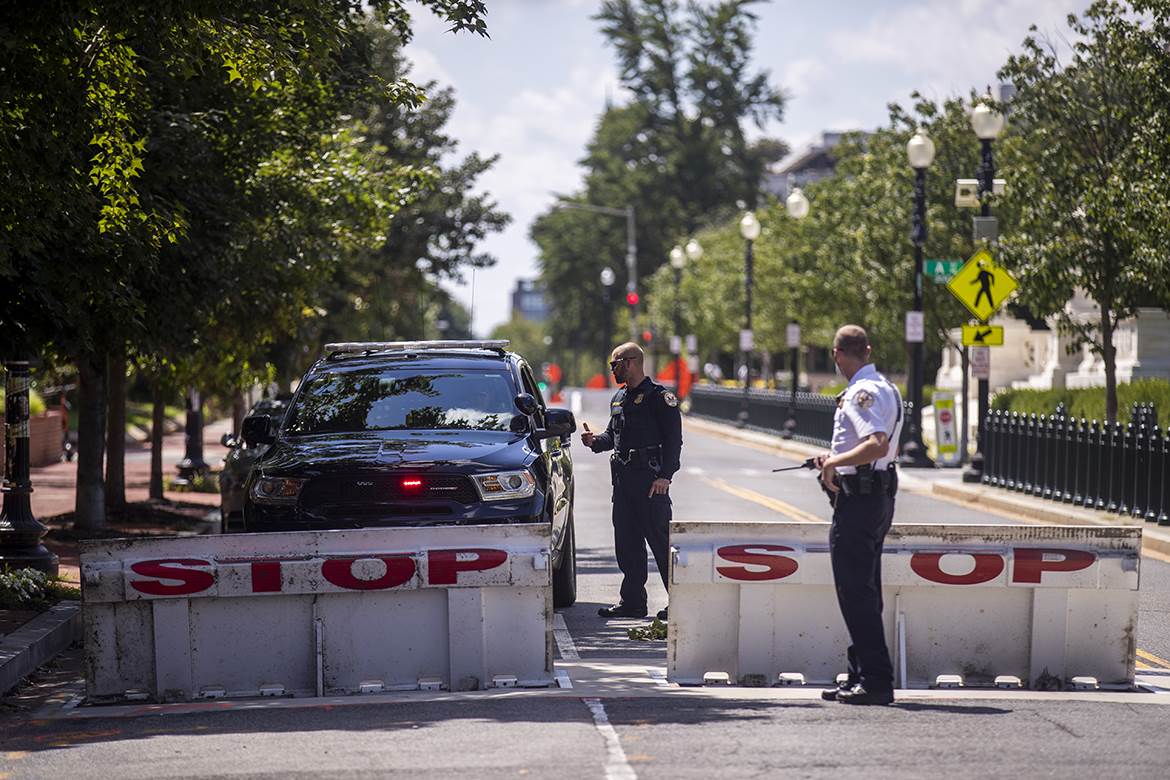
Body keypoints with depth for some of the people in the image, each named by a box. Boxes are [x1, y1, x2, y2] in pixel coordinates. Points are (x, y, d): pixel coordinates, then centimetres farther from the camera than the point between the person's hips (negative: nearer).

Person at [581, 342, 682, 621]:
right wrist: (595, 441, 4)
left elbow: (673, 439, -11)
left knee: (661, 540, -7)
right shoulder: (619, 398, 18)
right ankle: (632, 601, 15)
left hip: (650, 478, -8)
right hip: (623, 478, 8)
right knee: (627, 543, 9)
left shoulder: (659, 397, -7)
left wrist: (664, 476, -19)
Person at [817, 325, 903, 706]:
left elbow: (878, 445, -29)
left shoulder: (861, 393, -16)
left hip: (857, 499, -11)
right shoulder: (886, 388, 16)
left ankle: (876, 680, -10)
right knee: (863, 592, 16)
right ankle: (862, 676, 21)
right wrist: (837, 459, 25)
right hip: (879, 498, 11)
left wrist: (834, 462, -19)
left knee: (856, 593, -8)